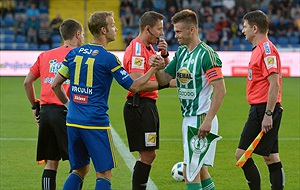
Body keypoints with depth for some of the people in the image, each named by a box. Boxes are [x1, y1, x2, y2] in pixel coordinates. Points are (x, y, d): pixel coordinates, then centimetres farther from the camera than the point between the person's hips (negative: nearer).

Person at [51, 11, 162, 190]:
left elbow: (56, 84, 11)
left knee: (80, 169, 18)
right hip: (96, 124, -6)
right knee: (104, 174, 2)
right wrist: (153, 69, 6)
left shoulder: (74, 53, 7)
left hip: (73, 122, 6)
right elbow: (134, 86, -4)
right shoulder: (108, 58, -10)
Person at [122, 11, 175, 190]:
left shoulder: (149, 48, 15)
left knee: (149, 155, 13)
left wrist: (164, 54, 1)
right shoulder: (137, 50, -16)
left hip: (148, 105, 10)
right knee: (147, 155, -9)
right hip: (139, 106, -10)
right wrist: (165, 84, -21)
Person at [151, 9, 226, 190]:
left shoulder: (207, 54, -15)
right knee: (199, 169, 15)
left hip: (201, 119, -9)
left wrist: (208, 120, -23)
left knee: (191, 171, -9)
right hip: (188, 118, 9)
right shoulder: (181, 52, 11)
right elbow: (164, 79, 13)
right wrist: (158, 68, -10)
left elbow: (221, 90, -19)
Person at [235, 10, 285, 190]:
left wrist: (268, 114, -23)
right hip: (260, 110, 10)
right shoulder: (259, 49, 17)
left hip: (263, 110, -10)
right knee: (271, 158, 9)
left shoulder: (267, 49, -14)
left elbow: (274, 84, -21)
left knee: (242, 155, -8)